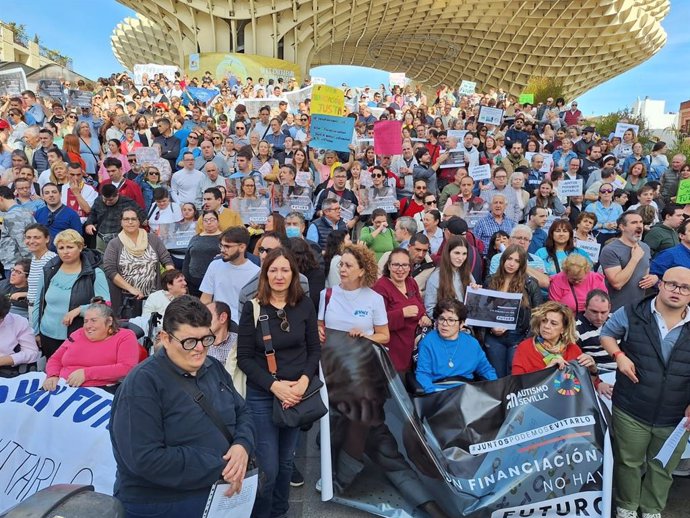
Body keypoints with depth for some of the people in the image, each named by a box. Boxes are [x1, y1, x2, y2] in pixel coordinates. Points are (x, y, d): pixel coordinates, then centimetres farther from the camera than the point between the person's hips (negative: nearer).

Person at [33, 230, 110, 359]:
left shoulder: (95, 274, -6)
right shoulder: (48, 272, 8)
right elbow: (38, 304, 16)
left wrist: (79, 310, -22)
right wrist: (36, 331, 16)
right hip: (48, 337, 4)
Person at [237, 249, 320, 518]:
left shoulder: (305, 305, -2)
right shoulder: (252, 308, -9)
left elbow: (314, 349, 2)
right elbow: (244, 357, -8)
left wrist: (303, 381, -13)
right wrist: (274, 385, -17)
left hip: (297, 392, 3)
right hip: (262, 395, -2)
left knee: (286, 461, 18)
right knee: (268, 467, 1)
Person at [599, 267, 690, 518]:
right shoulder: (631, 313, -10)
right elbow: (607, 333, 5)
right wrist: (619, 355, -14)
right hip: (630, 411, -2)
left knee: (662, 468, 22)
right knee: (628, 462, 17)